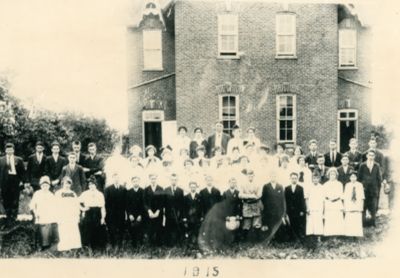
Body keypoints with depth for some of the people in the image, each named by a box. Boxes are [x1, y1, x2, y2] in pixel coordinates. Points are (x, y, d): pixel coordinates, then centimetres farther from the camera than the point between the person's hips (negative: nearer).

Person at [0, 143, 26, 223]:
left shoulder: (19, 160, 5)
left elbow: (23, 171, 6)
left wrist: (21, 181, -3)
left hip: (15, 184, -1)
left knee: (15, 202, 3)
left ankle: (13, 218, 14)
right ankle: (8, 218, 17)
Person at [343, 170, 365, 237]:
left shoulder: (360, 185, 5)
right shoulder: (347, 185, 5)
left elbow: (362, 197, 7)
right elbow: (344, 197, 7)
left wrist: (361, 207, 2)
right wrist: (344, 207, 2)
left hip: (358, 207, 0)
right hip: (349, 207, 0)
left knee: (358, 221, -5)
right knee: (348, 222, -5)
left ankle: (358, 235, 0)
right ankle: (349, 235, -1)